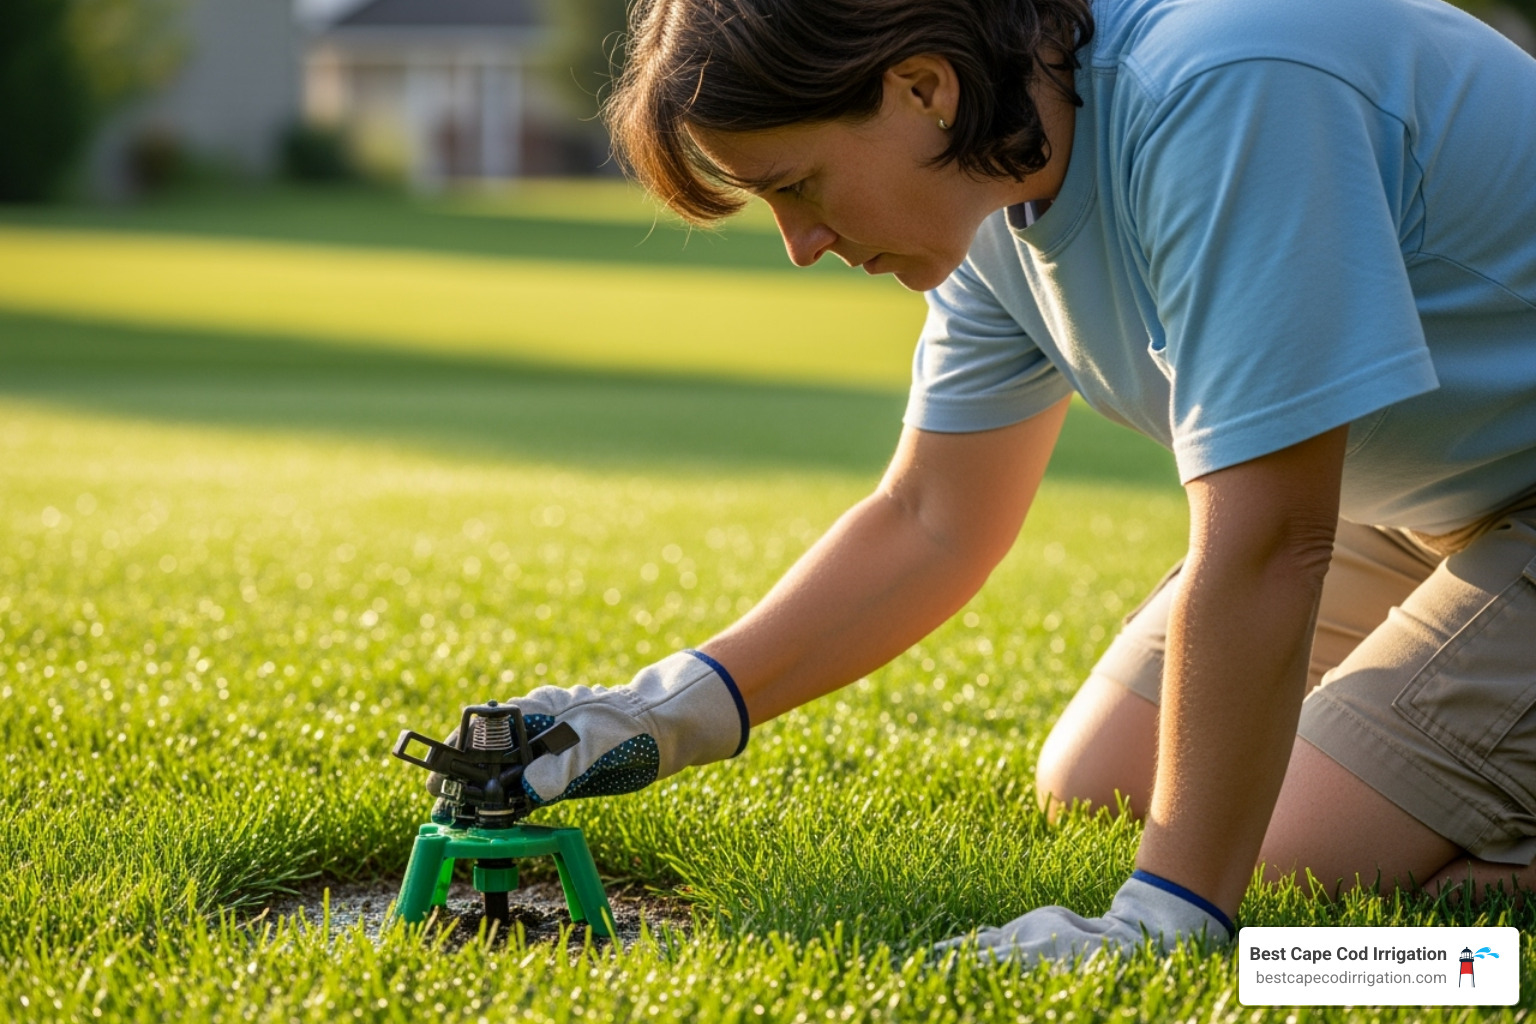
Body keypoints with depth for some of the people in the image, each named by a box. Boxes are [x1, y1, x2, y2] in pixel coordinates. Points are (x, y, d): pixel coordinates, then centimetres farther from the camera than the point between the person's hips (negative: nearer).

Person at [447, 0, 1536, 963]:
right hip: (1407, 503, 8)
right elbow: (927, 524, 2)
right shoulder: (1002, 194, -5)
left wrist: (1168, 914, -32)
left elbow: (1264, 549, -35)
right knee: (1089, 788, 7)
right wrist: (671, 711, -8)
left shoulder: (1224, 98, -34)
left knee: (1302, 865, -17)